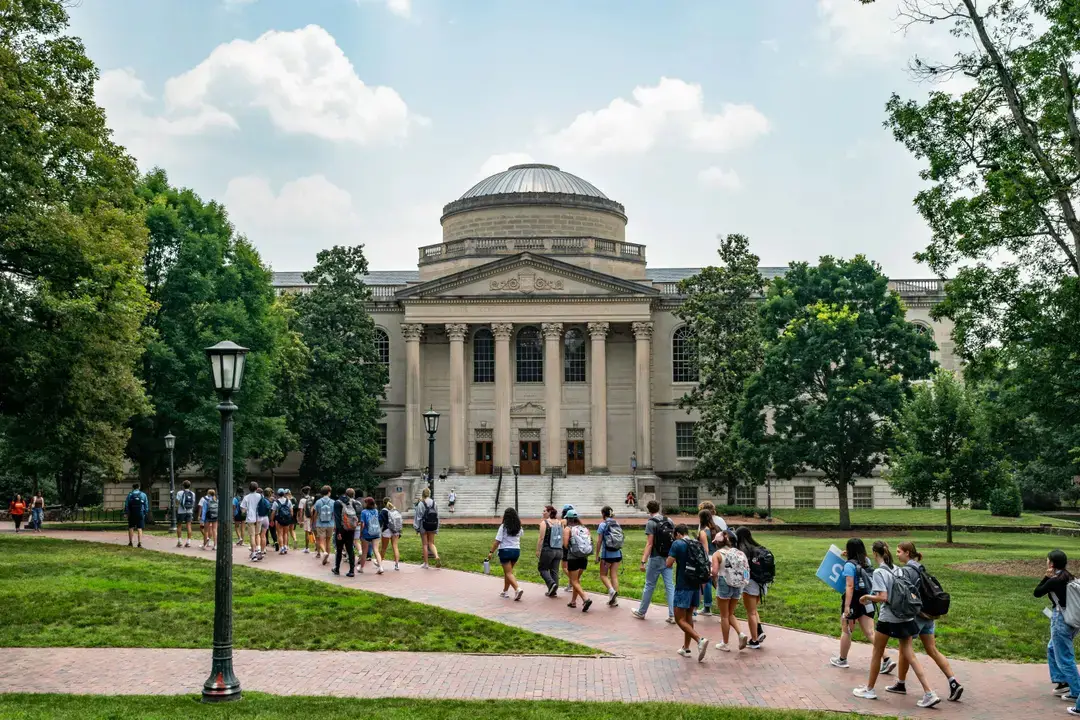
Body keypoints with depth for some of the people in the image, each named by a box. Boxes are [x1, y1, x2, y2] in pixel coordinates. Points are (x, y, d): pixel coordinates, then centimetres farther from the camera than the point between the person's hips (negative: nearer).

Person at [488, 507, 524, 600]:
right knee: (508, 572, 19)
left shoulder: (503, 527, -13)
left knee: (508, 573, -3)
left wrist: (491, 552, -8)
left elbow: (497, 541, -13)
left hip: (505, 550, -6)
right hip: (516, 550, 6)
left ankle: (517, 589, -21)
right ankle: (505, 591, 23)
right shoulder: (519, 527, 4)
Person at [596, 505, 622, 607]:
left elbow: (599, 541, -8)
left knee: (603, 575, 10)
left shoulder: (603, 525, -9)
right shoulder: (617, 524, 6)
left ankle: (611, 590, -15)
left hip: (607, 554, -5)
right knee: (614, 576, 9)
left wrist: (597, 555, -2)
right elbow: (620, 539, 10)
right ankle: (614, 600, 7)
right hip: (617, 554, 5)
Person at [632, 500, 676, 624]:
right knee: (670, 586, 4)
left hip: (656, 559, -5)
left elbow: (650, 544, -17)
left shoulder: (650, 523, -12)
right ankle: (672, 615, -1)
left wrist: (643, 561, -16)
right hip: (668, 559, 5)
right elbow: (674, 539, 9)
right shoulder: (669, 521, 5)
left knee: (649, 586, 8)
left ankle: (641, 612, 22)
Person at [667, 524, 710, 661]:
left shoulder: (677, 544, -9)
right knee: (689, 616, 18)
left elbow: (668, 564, -13)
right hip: (696, 585, 7)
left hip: (683, 586, -7)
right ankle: (686, 648, 22)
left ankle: (700, 639, -23)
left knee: (680, 619, -3)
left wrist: (667, 559, 8)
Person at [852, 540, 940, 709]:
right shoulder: (898, 570, 7)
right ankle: (929, 694, -3)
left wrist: (867, 597, -5)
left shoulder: (879, 572, -14)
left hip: (888, 619, -6)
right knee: (910, 656, 6)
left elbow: (883, 597, -21)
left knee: (877, 654, 12)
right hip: (906, 618, 6)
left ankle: (869, 689, 24)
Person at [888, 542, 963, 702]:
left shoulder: (908, 569, -15)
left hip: (915, 615, -9)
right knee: (932, 650, 9)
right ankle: (953, 682, 0)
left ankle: (901, 684, 19)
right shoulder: (918, 567, 13)